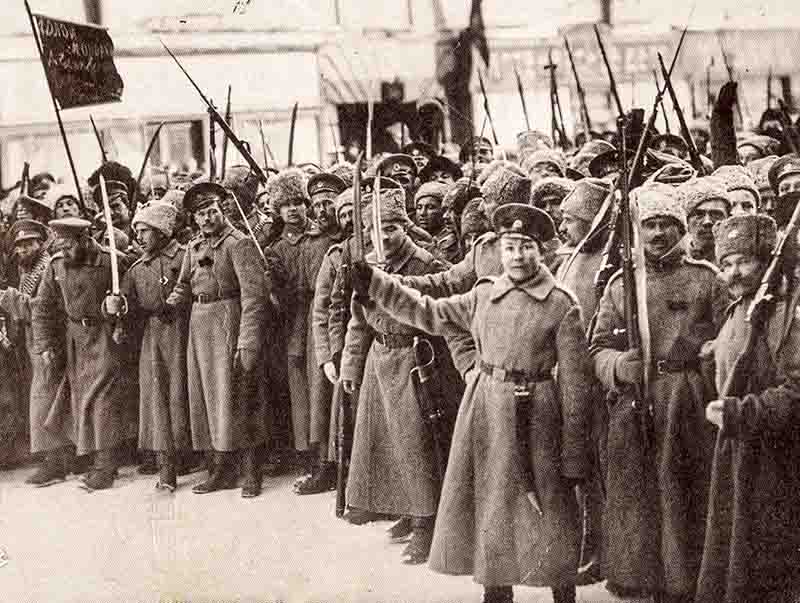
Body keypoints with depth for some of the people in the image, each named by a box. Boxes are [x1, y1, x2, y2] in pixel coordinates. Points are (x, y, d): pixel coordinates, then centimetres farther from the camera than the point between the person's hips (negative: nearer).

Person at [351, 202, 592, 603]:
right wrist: (372, 282, 3)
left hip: (533, 415, -5)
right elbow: (430, 314, 12)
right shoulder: (484, 294, 7)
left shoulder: (561, 306, -8)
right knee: (488, 505, 12)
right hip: (482, 409, 5)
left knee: (546, 509, 1)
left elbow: (574, 382, -8)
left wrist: (573, 459, -10)